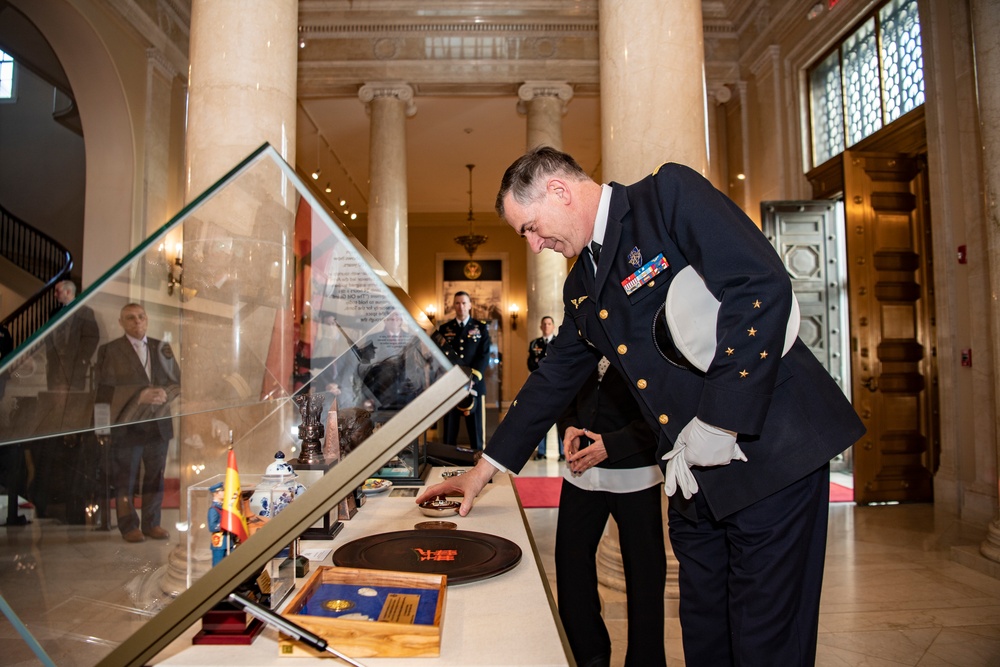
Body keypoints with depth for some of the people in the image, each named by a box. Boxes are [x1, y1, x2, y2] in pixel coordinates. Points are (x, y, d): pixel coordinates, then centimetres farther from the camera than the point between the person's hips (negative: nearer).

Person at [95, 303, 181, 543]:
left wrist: (165, 393, -10)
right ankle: (129, 526, 16)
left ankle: (152, 523, 21)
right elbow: (103, 389, -8)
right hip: (127, 425, -3)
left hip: (158, 423, 4)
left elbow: (178, 381, 12)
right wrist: (139, 395, -18)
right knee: (125, 479, 4)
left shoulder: (162, 348, 11)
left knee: (155, 477, 10)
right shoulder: (109, 350, 0)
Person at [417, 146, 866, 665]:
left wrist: (718, 421, -21)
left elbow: (762, 286, -20)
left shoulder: (669, 193, -9)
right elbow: (553, 379, 20)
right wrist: (484, 470, 23)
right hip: (694, 478, 7)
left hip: (766, 446, -7)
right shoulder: (581, 289, 14)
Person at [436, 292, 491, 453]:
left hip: (475, 384, -1)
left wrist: (472, 378, -13)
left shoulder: (481, 327, 8)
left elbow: (484, 355, -1)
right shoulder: (444, 328, 12)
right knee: (450, 427, 3)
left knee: (476, 427, 0)